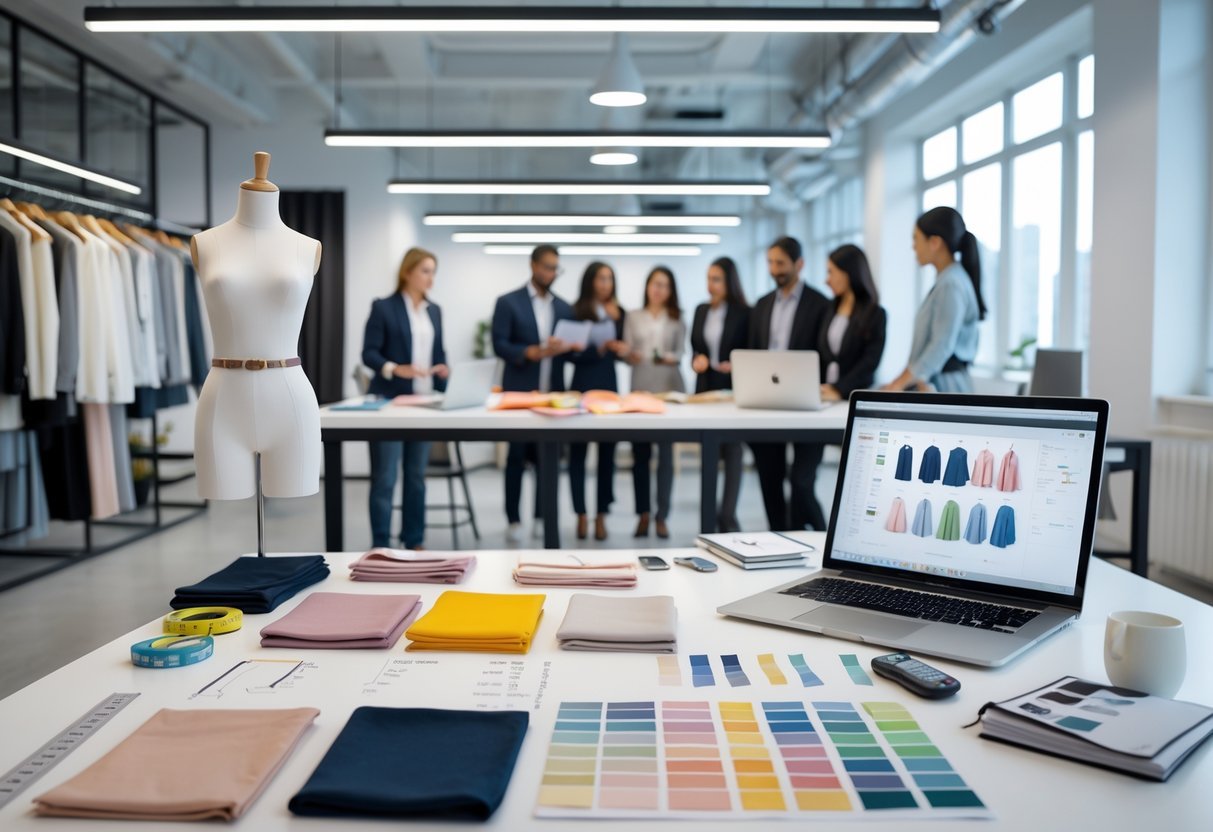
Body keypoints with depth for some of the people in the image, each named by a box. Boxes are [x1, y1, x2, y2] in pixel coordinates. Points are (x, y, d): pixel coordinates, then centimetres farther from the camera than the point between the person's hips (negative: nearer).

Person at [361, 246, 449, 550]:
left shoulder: (434, 310, 13)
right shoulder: (383, 307, -5)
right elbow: (368, 353, -9)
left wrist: (443, 368, -4)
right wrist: (395, 369, -25)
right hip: (389, 401, -6)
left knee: (417, 475, 11)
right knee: (384, 478, -3)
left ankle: (414, 542, 19)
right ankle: (381, 546, 3)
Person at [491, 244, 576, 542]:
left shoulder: (564, 308, 13)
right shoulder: (508, 302, -1)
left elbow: (570, 347, 13)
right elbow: (499, 346, -8)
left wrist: (566, 348, -11)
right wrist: (533, 352, -22)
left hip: (553, 393, 4)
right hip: (519, 392, -4)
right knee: (517, 457, 2)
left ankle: (543, 517, 16)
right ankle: (513, 520, 11)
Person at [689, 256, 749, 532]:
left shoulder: (744, 313, -6)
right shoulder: (701, 310, 10)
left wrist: (736, 366, -21)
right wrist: (697, 359, -6)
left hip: (732, 390, -5)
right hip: (705, 387, 5)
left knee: (731, 451, -1)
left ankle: (728, 517, 1)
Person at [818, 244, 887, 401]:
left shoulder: (875, 313, -2)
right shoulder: (832, 311, 14)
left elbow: (870, 361, -12)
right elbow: (820, 356, 13)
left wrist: (839, 390, -23)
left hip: (856, 398, -4)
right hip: (827, 397, 4)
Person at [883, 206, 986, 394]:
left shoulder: (951, 284, -14)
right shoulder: (946, 280, 14)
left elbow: (942, 346, -20)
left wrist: (898, 385, -19)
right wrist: (902, 380, 6)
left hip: (943, 386, -8)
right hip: (929, 383, 8)